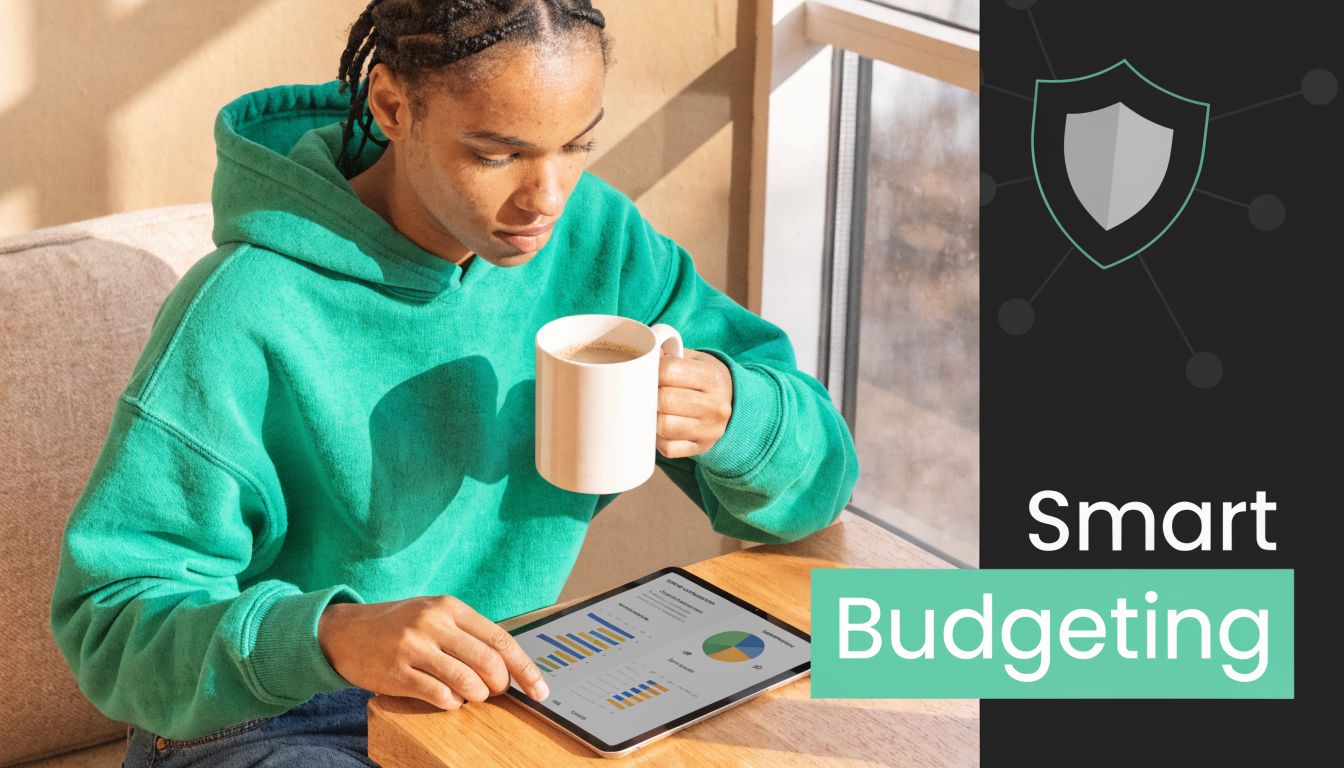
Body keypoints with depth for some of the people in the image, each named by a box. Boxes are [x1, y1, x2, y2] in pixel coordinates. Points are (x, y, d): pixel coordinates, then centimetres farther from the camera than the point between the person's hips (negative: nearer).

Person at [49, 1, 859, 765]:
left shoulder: (599, 236, -5)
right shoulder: (244, 321, -21)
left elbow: (815, 484, 0)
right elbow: (111, 625, -19)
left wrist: (732, 413, -24)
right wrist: (333, 636, -38)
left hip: (507, 691, 5)